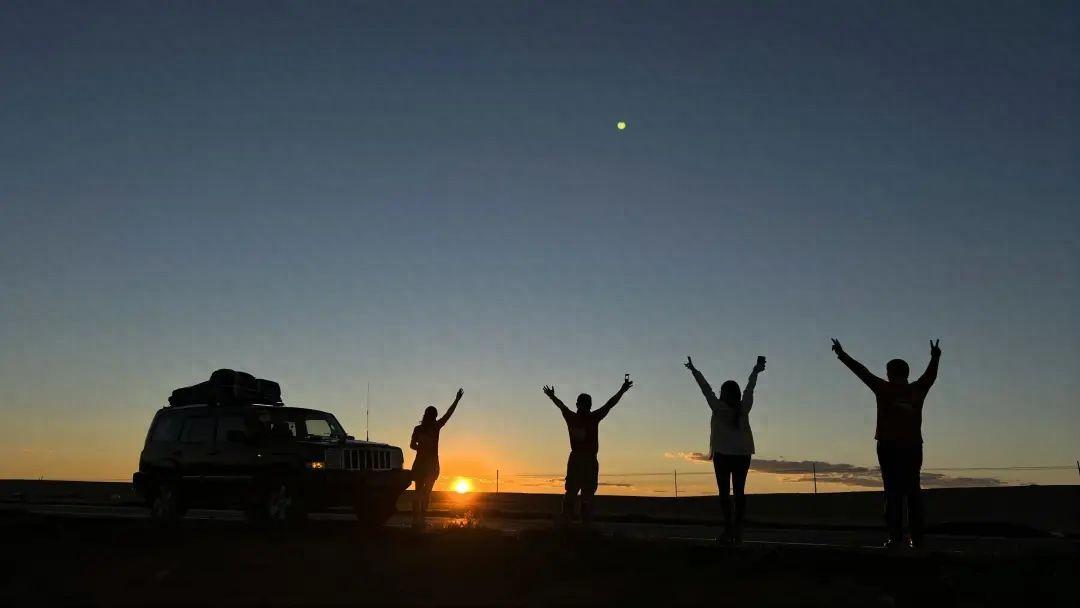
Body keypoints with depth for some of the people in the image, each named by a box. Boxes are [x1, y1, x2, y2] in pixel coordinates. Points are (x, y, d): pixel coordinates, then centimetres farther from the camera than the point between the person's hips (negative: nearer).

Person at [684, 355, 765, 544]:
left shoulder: (719, 408, -5)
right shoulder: (744, 408, 3)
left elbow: (706, 389, 2)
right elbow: (749, 389, 17)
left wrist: (694, 370, 12)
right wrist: (756, 371, 33)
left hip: (722, 454, -3)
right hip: (743, 454, 4)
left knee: (724, 491, -2)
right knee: (739, 491, 4)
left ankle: (729, 529, -8)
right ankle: (738, 531, 2)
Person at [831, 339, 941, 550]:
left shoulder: (884, 389, 1)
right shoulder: (917, 390, 11)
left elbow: (862, 371, 8)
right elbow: (931, 375, 30)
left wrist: (842, 354, 18)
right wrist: (935, 357, 48)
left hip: (889, 446, -3)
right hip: (913, 446, 3)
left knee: (893, 492, -5)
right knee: (913, 491, 6)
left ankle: (896, 537, -9)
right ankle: (917, 538, 5)